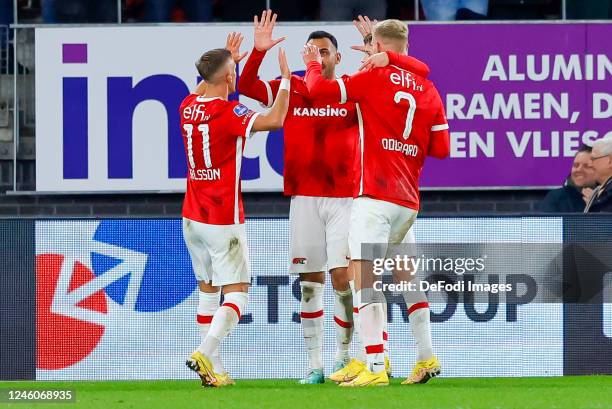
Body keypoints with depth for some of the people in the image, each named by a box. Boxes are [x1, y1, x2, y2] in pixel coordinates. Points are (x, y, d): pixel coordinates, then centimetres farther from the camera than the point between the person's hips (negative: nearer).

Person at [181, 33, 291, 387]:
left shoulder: (188, 107, 5)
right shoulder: (228, 112, -16)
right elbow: (275, 120, -25)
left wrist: (228, 60, 37)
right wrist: (286, 77, -13)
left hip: (192, 218, 7)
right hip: (223, 220, -7)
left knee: (208, 290, 14)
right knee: (237, 293, -4)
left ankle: (214, 369, 11)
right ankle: (205, 353, -23)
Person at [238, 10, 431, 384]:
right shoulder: (291, 90, 7)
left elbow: (420, 72, -3)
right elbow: (247, 86, -2)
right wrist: (259, 50, -17)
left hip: (345, 196, -2)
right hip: (304, 198, 2)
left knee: (342, 276, -9)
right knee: (310, 281, 3)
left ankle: (343, 355, 9)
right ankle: (315, 365, 9)